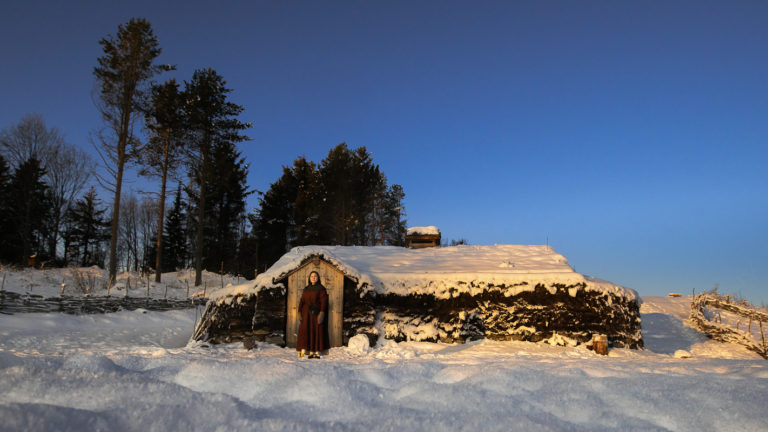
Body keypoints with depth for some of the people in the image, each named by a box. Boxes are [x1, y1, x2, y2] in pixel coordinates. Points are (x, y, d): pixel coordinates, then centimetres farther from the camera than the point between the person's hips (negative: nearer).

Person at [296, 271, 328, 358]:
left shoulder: (321, 288, 2)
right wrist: (299, 312, -1)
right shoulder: (306, 289, 16)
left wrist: (322, 313, -18)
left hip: (316, 313, -4)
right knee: (305, 331, -4)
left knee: (317, 331, -6)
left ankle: (317, 352, -4)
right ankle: (310, 352, -4)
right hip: (306, 313, 4)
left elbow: (324, 301, -7)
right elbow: (302, 301, 11)